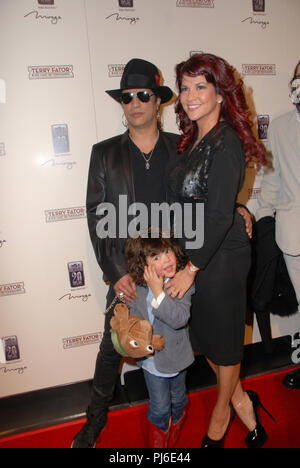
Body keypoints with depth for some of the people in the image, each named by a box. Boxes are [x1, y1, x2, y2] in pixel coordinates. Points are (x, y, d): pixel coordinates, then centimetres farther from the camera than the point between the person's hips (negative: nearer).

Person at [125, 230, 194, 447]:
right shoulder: (137, 287, -15)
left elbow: (180, 319, -34)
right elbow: (132, 317, 4)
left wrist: (158, 291, -37)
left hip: (177, 354, 0)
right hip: (151, 356, 0)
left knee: (178, 398, 27)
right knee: (159, 407, 14)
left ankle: (177, 421, 59)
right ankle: (158, 432, 45)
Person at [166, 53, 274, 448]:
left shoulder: (226, 141, -17)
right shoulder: (191, 140, 9)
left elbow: (220, 216, -22)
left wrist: (191, 268, -18)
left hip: (222, 255, -8)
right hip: (194, 250, 8)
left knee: (223, 335, 12)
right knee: (202, 332, 18)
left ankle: (222, 415, 39)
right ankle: (241, 400, 43)